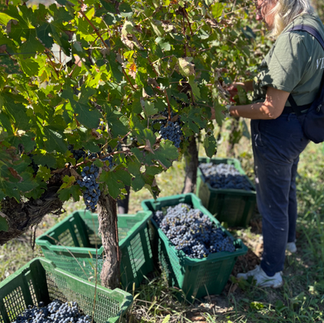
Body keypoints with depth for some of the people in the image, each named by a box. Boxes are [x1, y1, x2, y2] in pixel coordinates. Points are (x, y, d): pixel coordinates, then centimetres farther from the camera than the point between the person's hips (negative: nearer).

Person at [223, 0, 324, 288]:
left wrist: (233, 111, -17)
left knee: (272, 201, 5)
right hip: (298, 127, 10)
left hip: (279, 132, -10)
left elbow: (271, 109, -28)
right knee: (287, 187, 29)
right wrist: (244, 86, 5)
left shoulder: (291, 40, -29)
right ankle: (288, 239, 53)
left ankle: (271, 272, 23)